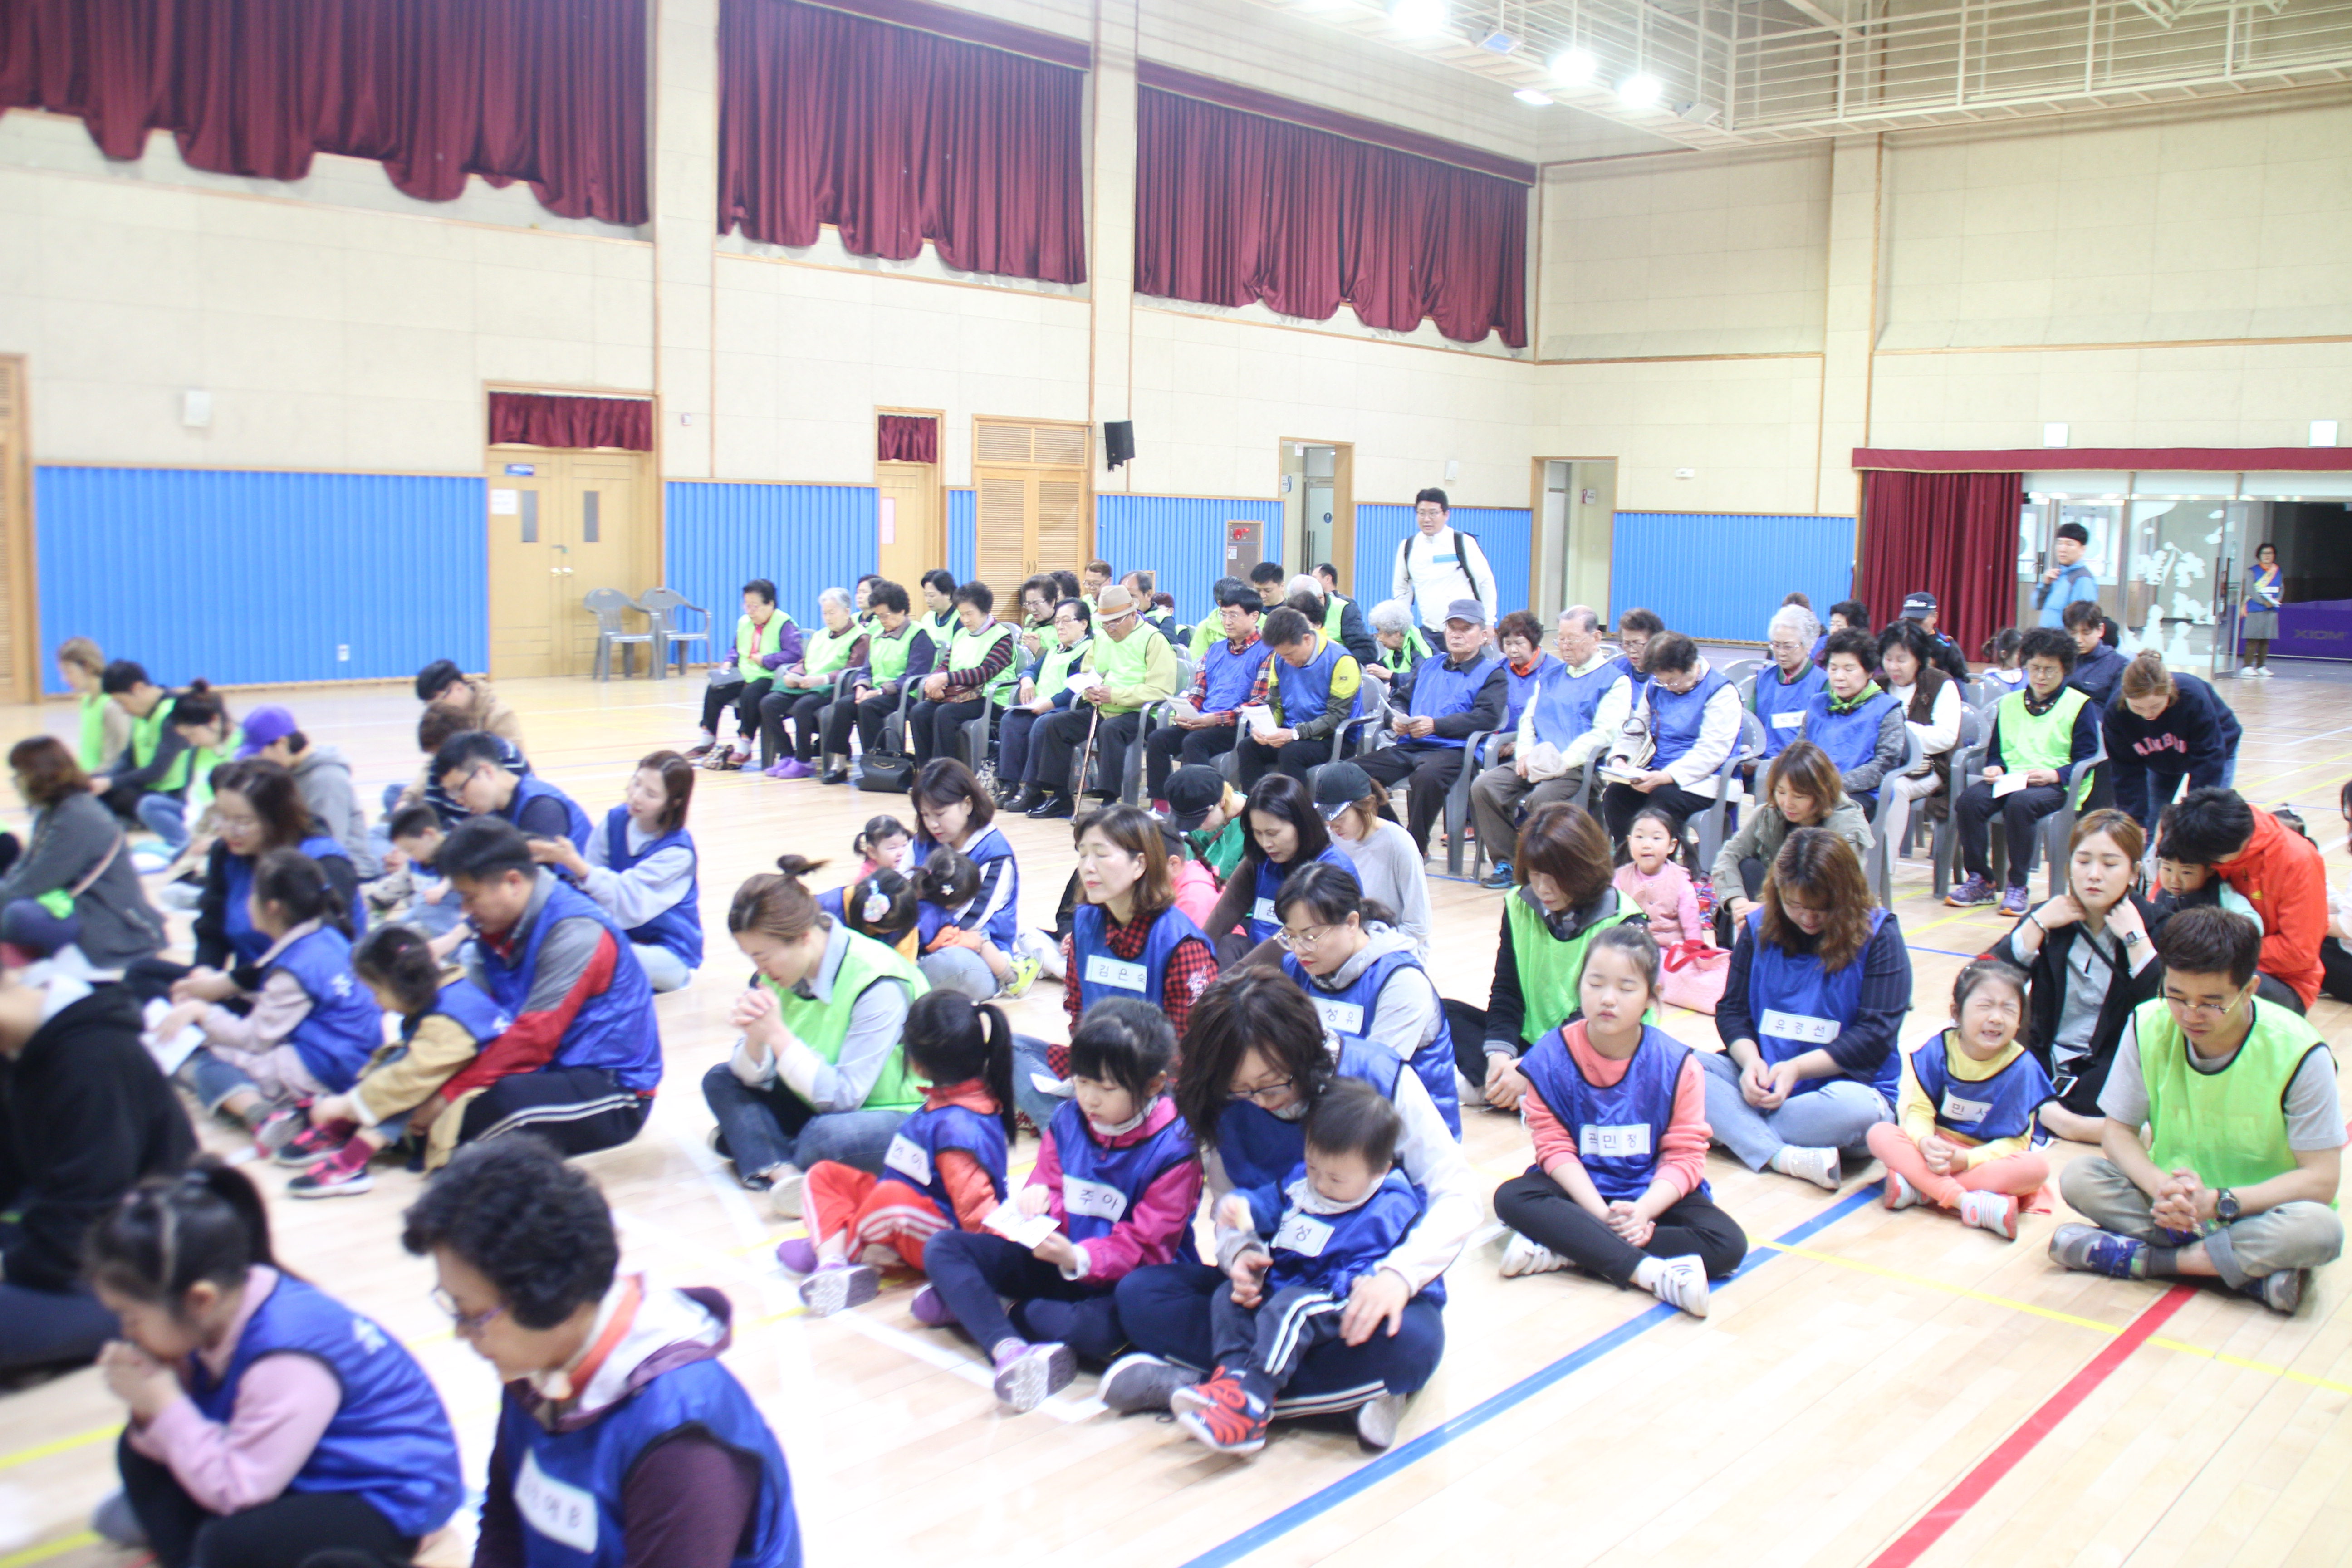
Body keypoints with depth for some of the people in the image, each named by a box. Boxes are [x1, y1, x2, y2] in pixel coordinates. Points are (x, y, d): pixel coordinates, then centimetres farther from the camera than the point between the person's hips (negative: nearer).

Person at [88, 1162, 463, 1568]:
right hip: (305, 1473, 9)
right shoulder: (224, 1309, -8)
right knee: (140, 1454, 5)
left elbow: (236, 1494, -26)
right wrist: (149, 1411, -21)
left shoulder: (289, 1360, -31)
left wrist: (165, 1404, -23)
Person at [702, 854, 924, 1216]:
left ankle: (754, 1152, -5)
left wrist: (777, 1033, -31)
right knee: (721, 1081, -2)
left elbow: (843, 1097, -26)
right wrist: (754, 1038, -24)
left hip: (898, 1116, -8)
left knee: (827, 1135, -36)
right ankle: (780, 1171, -23)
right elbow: (755, 1077, -3)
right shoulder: (776, 974, -5)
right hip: (819, 1105, 8)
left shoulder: (878, 984, -25)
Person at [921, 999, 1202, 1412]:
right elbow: (1046, 1185, 5)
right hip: (1055, 1260, 6)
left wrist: (1078, 1260, -35)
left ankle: (972, 1304, -18)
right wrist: (1036, 1199, -21)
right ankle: (1008, 1348, -32)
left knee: (1102, 1329, -41)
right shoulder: (1066, 1120, 0)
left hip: (1120, 1281, -6)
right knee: (943, 1247, -9)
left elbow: (1143, 1247, -19)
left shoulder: (1174, 1150, -16)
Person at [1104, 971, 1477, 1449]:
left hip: (1371, 1288, -3)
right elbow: (1228, 1203, 5)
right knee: (1139, 1294, -18)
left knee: (1406, 1344, -39)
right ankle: (1342, 1390, -25)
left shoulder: (1380, 1078, -15)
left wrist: (1398, 1275, -32)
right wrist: (1238, 1254, -19)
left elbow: (1459, 1195, -15)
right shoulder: (1226, 1105, -4)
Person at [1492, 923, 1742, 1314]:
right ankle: (1649, 1271, -37)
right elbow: (1555, 1146, -12)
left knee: (1728, 1244, -25)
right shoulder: (1550, 1057, -10)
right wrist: (1601, 1212, -26)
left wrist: (1642, 1210, -28)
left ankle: (1563, 1251, -29)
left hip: (1652, 1192, 0)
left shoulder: (1677, 1064, -10)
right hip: (1581, 1188, 0)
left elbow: (1685, 1156, -11)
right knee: (1512, 1198, -29)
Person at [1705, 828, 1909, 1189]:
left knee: (1858, 1109, -39)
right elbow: (1731, 1010, 6)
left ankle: (1733, 1129, -22)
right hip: (1761, 1076, 3)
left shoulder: (1878, 936, -5)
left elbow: (1876, 1032, -10)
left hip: (1843, 1081, -3)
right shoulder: (1760, 928, 6)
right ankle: (1781, 1156, -38)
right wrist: (1751, 1061, -16)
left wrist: (1797, 1068, -21)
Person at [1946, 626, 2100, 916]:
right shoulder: (2010, 703, 20)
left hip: (2056, 786, -4)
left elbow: (2086, 759, -1)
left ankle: (2017, 887, -25)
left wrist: (2055, 774, -18)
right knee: (1969, 800, -27)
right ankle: (1980, 881, -16)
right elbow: (1995, 750, 22)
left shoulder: (2080, 705, 5)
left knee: (2020, 803, -38)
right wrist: (1994, 768, -1)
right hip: (2010, 781, 5)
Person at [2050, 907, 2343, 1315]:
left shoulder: (2298, 1053, -19)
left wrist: (2218, 1202, -28)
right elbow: (2118, 1132, -5)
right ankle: (2252, 1268, -24)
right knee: (2079, 1179, -23)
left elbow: (2321, 1179, -17)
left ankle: (2150, 1257, -22)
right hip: (2175, 1201, 3)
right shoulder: (2149, 1027, -11)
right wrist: (2161, 1186, -26)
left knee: (2320, 1229, -35)